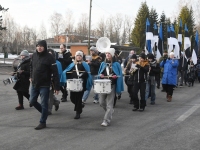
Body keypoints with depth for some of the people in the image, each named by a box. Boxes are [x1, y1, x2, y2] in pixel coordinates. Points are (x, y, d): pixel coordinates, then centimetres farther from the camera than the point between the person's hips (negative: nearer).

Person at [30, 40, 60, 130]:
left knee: (44, 104, 1)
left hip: (44, 85, -6)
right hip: (34, 84, 6)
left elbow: (55, 73, -16)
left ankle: (43, 122, 13)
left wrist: (57, 87, -18)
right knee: (32, 101, 13)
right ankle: (44, 112, 35)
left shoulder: (49, 57, -15)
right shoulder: (34, 55, 3)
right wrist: (31, 76, 15)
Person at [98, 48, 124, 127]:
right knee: (101, 102, 7)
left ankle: (106, 120, -2)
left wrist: (115, 76, -19)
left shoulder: (116, 64, -1)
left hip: (112, 85, -5)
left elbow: (120, 75, 1)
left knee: (109, 104, -6)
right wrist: (100, 75, -4)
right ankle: (110, 111, 35)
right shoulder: (103, 64, 11)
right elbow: (99, 73, 18)